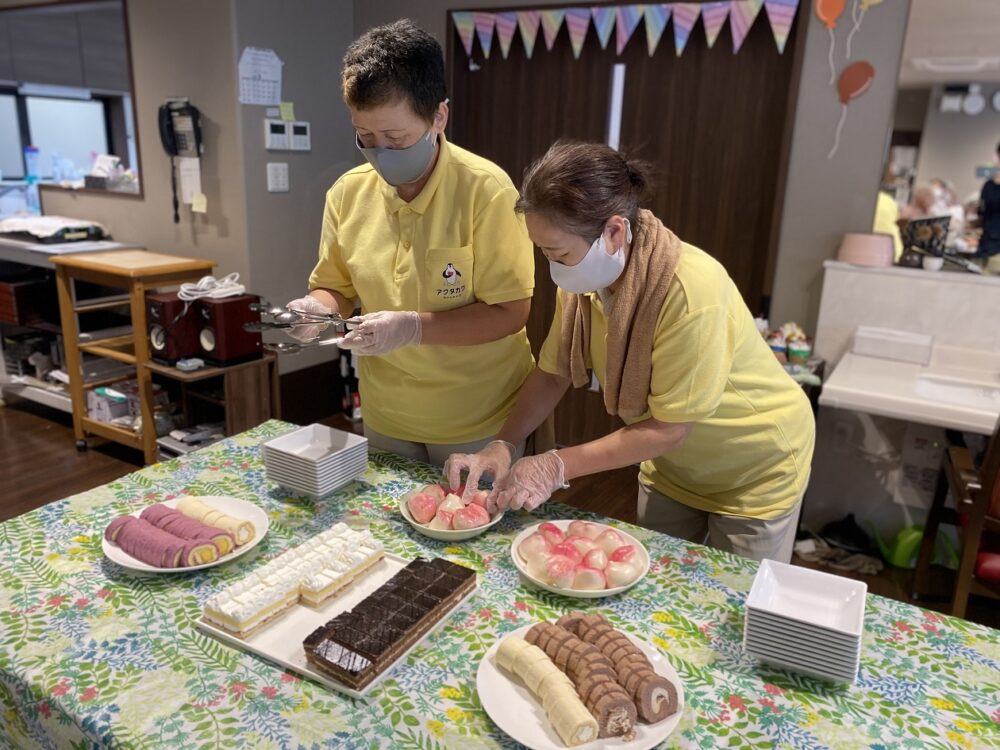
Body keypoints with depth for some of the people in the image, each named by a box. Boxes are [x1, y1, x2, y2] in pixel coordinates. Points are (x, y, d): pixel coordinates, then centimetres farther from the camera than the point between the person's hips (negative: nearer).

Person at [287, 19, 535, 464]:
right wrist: (317, 308, -14)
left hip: (476, 420, -4)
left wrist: (414, 327, -28)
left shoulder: (486, 189, -18)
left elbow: (510, 312, -18)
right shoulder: (346, 193, -4)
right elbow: (335, 287, 8)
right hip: (386, 417, 5)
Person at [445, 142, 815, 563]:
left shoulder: (691, 290, -37)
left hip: (754, 468, -5)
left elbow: (669, 428, -29)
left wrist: (557, 466, -28)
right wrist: (501, 448, -21)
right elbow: (552, 373, -8)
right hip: (673, 463, 5)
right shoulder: (583, 278, -18)